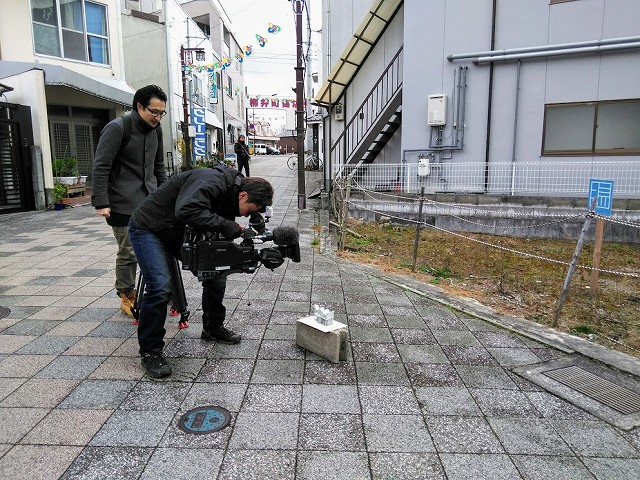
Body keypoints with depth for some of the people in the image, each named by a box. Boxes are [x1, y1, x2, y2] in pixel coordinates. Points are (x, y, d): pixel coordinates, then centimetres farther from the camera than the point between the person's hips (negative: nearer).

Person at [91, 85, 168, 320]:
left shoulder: (155, 129, 10)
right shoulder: (117, 128, -11)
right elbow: (100, 167, -13)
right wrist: (101, 203, -17)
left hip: (151, 201, 6)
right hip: (124, 204, -6)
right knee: (128, 253, 0)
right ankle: (127, 297, 18)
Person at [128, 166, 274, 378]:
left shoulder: (230, 195, -2)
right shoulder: (211, 182, -30)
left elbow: (218, 235, 2)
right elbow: (186, 210, -46)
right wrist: (226, 225, -39)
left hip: (180, 233, 9)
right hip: (149, 228, -8)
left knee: (215, 273, 3)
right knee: (160, 287, -22)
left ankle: (212, 328, 23)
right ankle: (150, 351, -3)